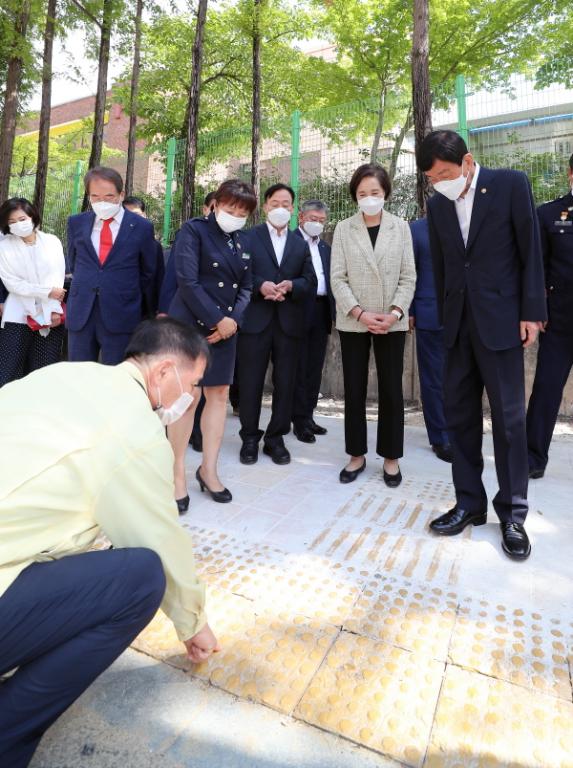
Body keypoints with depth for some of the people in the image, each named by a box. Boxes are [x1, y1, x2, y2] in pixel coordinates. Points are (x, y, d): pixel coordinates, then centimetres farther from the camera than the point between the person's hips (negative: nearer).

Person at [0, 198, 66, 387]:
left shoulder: (52, 241, 5)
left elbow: (58, 277, 1)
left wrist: (55, 310, -9)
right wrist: (47, 292, -11)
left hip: (50, 314, 2)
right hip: (19, 315, -1)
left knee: (45, 369, 5)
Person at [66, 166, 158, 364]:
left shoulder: (141, 227, 0)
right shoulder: (76, 223, 8)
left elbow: (149, 274, 7)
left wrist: (149, 315, 12)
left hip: (121, 315, -3)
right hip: (80, 315, 3)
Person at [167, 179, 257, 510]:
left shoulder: (241, 239, 13)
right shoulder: (194, 229, -4)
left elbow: (246, 286, 10)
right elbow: (187, 281, -14)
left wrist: (232, 319, -6)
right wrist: (217, 319, -15)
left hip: (225, 327, 6)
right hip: (191, 324, -6)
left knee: (220, 395, 5)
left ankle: (209, 469, 17)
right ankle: (178, 473, 8)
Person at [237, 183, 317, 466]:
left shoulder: (301, 244, 17)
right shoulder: (248, 237, 7)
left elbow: (310, 282, 8)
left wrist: (291, 285, -11)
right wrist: (260, 285, -18)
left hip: (289, 322, 3)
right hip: (255, 319, -2)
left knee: (285, 382, 5)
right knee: (250, 381, 2)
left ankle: (276, 437, 18)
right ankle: (250, 437, 15)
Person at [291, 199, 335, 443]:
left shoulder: (325, 247, 19)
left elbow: (330, 279, 15)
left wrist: (333, 310, 6)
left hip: (321, 312, 7)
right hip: (300, 311, -6)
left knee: (315, 368, 10)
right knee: (299, 367, 0)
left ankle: (308, 415, 21)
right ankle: (299, 420, 8)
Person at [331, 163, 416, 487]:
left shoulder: (401, 227, 7)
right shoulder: (344, 229, 6)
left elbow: (408, 277, 3)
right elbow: (338, 278, -1)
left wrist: (395, 312, -12)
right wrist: (359, 313, -13)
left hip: (392, 322, 0)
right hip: (353, 322, 0)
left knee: (391, 390, 3)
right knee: (354, 390, 5)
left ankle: (391, 457, 17)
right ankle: (357, 455, 19)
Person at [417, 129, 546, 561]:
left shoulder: (511, 184, -2)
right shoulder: (437, 204, 10)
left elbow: (531, 251, -4)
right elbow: (440, 266, 12)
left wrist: (531, 312, -8)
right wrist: (446, 317, 11)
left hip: (500, 319, -4)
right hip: (459, 323, 5)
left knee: (509, 417, 0)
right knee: (460, 414, 5)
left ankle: (512, 513, 13)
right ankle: (470, 503, 18)